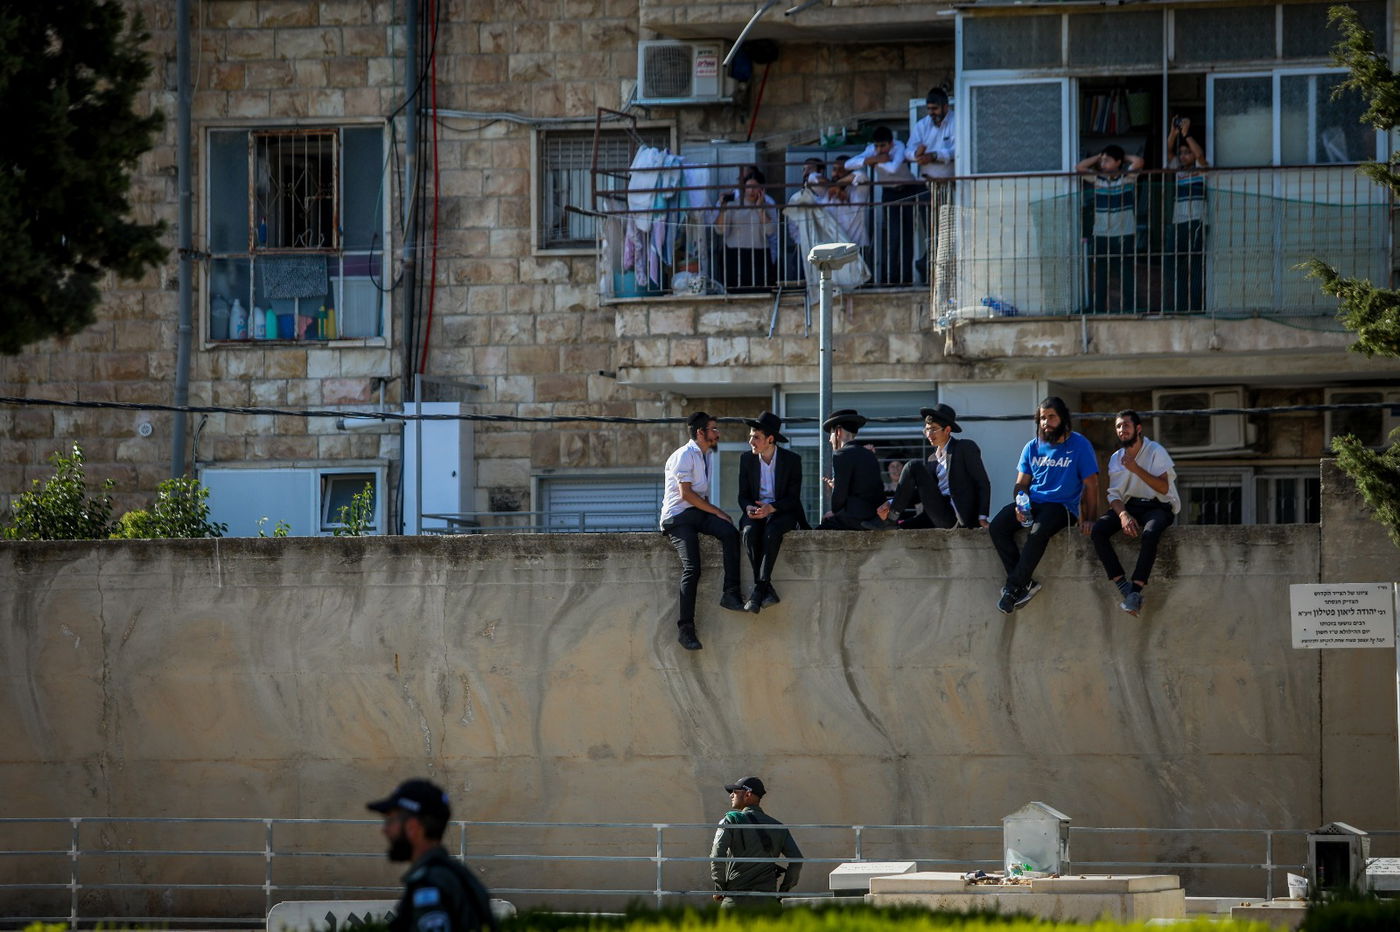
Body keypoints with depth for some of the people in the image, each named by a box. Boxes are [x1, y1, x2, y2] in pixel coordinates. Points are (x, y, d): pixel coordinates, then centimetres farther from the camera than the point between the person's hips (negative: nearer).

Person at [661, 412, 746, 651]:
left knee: (729, 532, -25)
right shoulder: (684, 456, -7)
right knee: (691, 569, -22)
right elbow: (686, 493, -14)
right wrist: (716, 512, -13)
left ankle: (731, 594, -27)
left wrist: (715, 514, 8)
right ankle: (686, 629, -23)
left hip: (699, 512, 7)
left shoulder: (708, 456, 20)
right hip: (678, 517, -7)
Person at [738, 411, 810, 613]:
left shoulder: (792, 460, -2)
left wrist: (771, 508, -23)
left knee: (772, 531, -38)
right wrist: (748, 508, -16)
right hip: (755, 512, 3)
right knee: (749, 532, -34)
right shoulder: (747, 459, 7)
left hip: (781, 513, -3)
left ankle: (759, 589, -40)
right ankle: (766, 589, -33)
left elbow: (793, 498, -5)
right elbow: (743, 495, 9)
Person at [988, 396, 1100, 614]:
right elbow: (1021, 483, 13)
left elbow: (1091, 485, -3)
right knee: (997, 527, -22)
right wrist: (1019, 505, -9)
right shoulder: (1033, 447, 12)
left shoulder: (1079, 445, -2)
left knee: (1038, 533, -36)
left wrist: (1090, 519, -13)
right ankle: (1025, 584, -24)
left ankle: (1013, 587, -28)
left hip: (1062, 505, -5)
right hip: (1032, 503, 5)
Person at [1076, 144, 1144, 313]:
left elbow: (1138, 162, -14)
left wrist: (1123, 158, 3)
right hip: (1101, 236, 2)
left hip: (1125, 237, -2)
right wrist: (1098, 157, 5)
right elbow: (1079, 167, -1)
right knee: (1099, 280, 3)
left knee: (1128, 280, 0)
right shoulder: (1097, 179, 7)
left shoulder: (1128, 178, 0)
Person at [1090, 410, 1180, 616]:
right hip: (1129, 506, 5)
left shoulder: (1155, 451, -3)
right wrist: (1123, 515, -16)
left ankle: (1136, 589, -39)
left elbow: (1164, 487, -13)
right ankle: (1123, 586, -29)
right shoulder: (1116, 459, 12)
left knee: (1150, 533, -40)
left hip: (1158, 505, -5)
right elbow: (1114, 495, 5)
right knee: (1098, 530, -25)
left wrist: (1136, 469, -20)